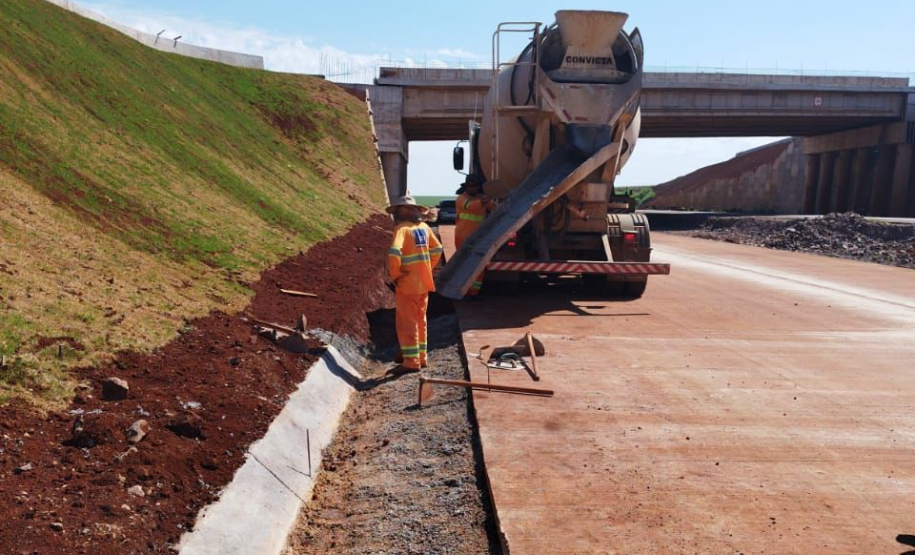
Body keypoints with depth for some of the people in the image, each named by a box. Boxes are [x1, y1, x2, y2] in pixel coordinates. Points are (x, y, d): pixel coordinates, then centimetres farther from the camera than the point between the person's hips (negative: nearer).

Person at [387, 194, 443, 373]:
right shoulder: (424, 227, 7)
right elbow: (437, 249, 15)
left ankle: (411, 362, 2)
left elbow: (394, 252, -28)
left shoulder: (402, 228, -14)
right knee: (420, 321, 17)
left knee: (406, 323, 0)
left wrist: (395, 274, -15)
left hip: (407, 284, -7)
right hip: (424, 283, 7)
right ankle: (421, 357, 25)